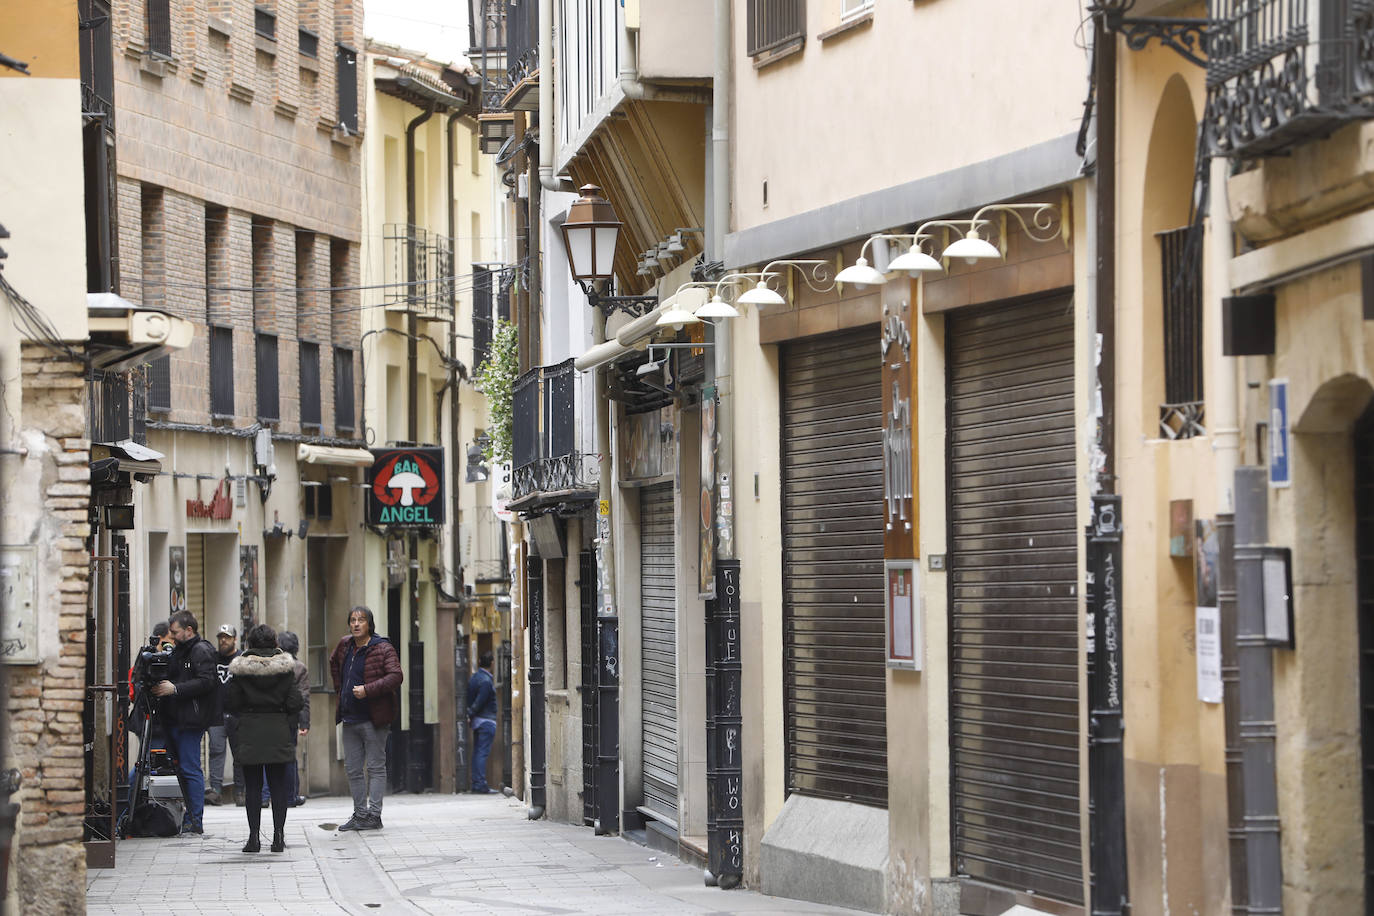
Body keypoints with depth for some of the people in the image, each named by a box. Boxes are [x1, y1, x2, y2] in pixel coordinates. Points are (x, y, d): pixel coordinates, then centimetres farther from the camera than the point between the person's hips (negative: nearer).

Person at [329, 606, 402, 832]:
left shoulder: (383, 649, -10)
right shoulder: (345, 645, 10)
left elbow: (396, 676, -21)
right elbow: (334, 663, 32)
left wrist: (368, 690, -26)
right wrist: (340, 689, 21)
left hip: (373, 719, -7)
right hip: (350, 719, 7)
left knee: (375, 767, -4)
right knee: (353, 769, 10)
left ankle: (374, 815, -4)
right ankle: (360, 814, 17)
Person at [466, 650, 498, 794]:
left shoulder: (474, 678, 11)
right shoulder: (486, 681, -15)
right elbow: (479, 702, -18)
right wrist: (470, 715, -8)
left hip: (477, 721, 8)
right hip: (487, 721, -8)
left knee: (477, 752, 10)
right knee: (483, 752, -9)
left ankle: (476, 783, 11)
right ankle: (480, 784, -11)